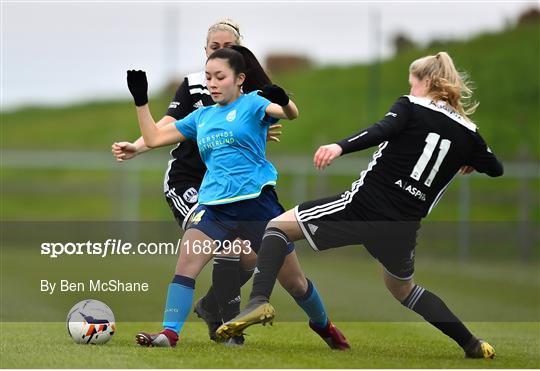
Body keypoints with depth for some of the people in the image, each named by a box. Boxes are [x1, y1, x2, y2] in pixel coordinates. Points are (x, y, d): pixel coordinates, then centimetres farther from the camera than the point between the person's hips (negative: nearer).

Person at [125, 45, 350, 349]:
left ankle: (324, 326, 33)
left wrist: (282, 100, -43)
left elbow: (291, 113, -20)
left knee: (294, 281, 8)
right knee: (186, 261, -21)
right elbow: (154, 138, 18)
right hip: (215, 206, 4)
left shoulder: (252, 103, -1)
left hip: (256, 201, -4)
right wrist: (141, 100, 8)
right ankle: (170, 333, -24)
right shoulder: (202, 117, 14)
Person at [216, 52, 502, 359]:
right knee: (403, 289, 34)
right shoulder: (467, 132, 13)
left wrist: (340, 147, -35)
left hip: (363, 206, -5)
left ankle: (259, 301, -15)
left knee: (278, 227, 8)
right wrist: (467, 161, 47)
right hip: (403, 229, 5)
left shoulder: (411, 106, 1)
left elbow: (383, 130, -20)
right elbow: (496, 169, 27)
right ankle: (473, 345, 30)